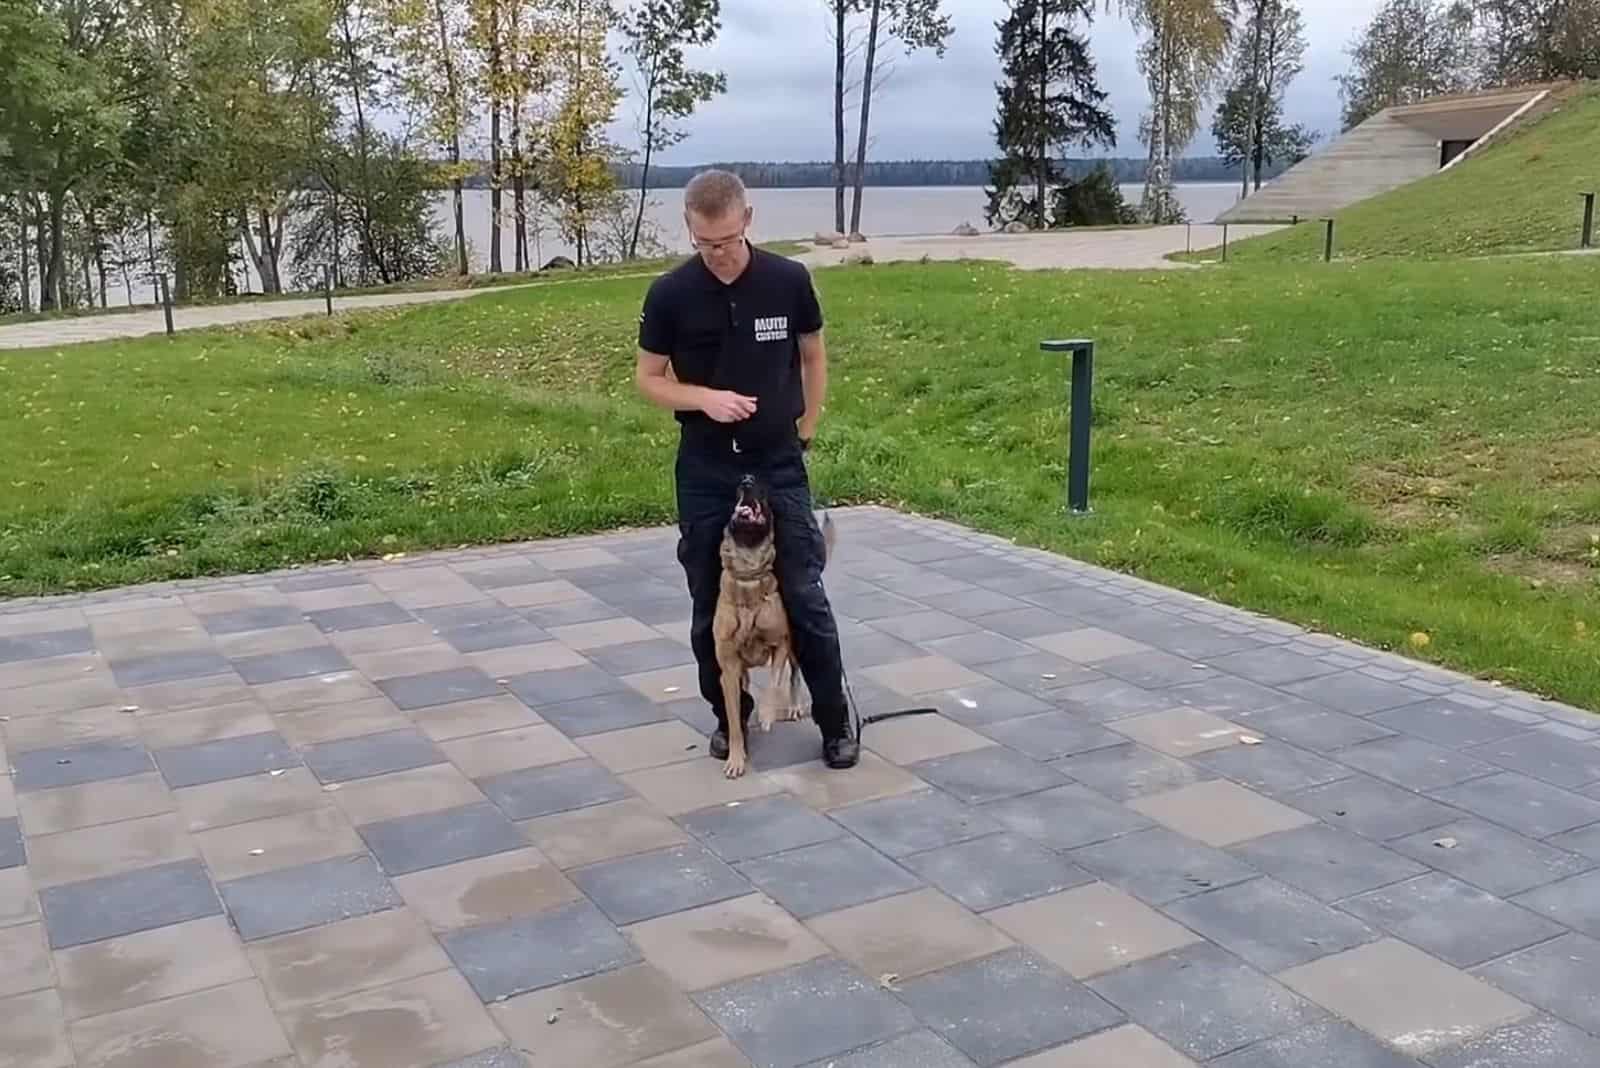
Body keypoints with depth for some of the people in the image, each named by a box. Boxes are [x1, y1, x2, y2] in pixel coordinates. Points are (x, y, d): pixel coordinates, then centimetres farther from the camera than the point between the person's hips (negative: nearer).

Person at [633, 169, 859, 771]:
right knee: (711, 603, 8)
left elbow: (813, 355, 10)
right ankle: (729, 715, 25)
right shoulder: (670, 294, -7)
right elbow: (648, 379, 0)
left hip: (779, 465, 0)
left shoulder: (789, 281, -6)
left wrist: (806, 428, 6)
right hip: (705, 472, 1)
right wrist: (705, 398, -17)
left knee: (805, 596, 0)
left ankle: (835, 722, 13)